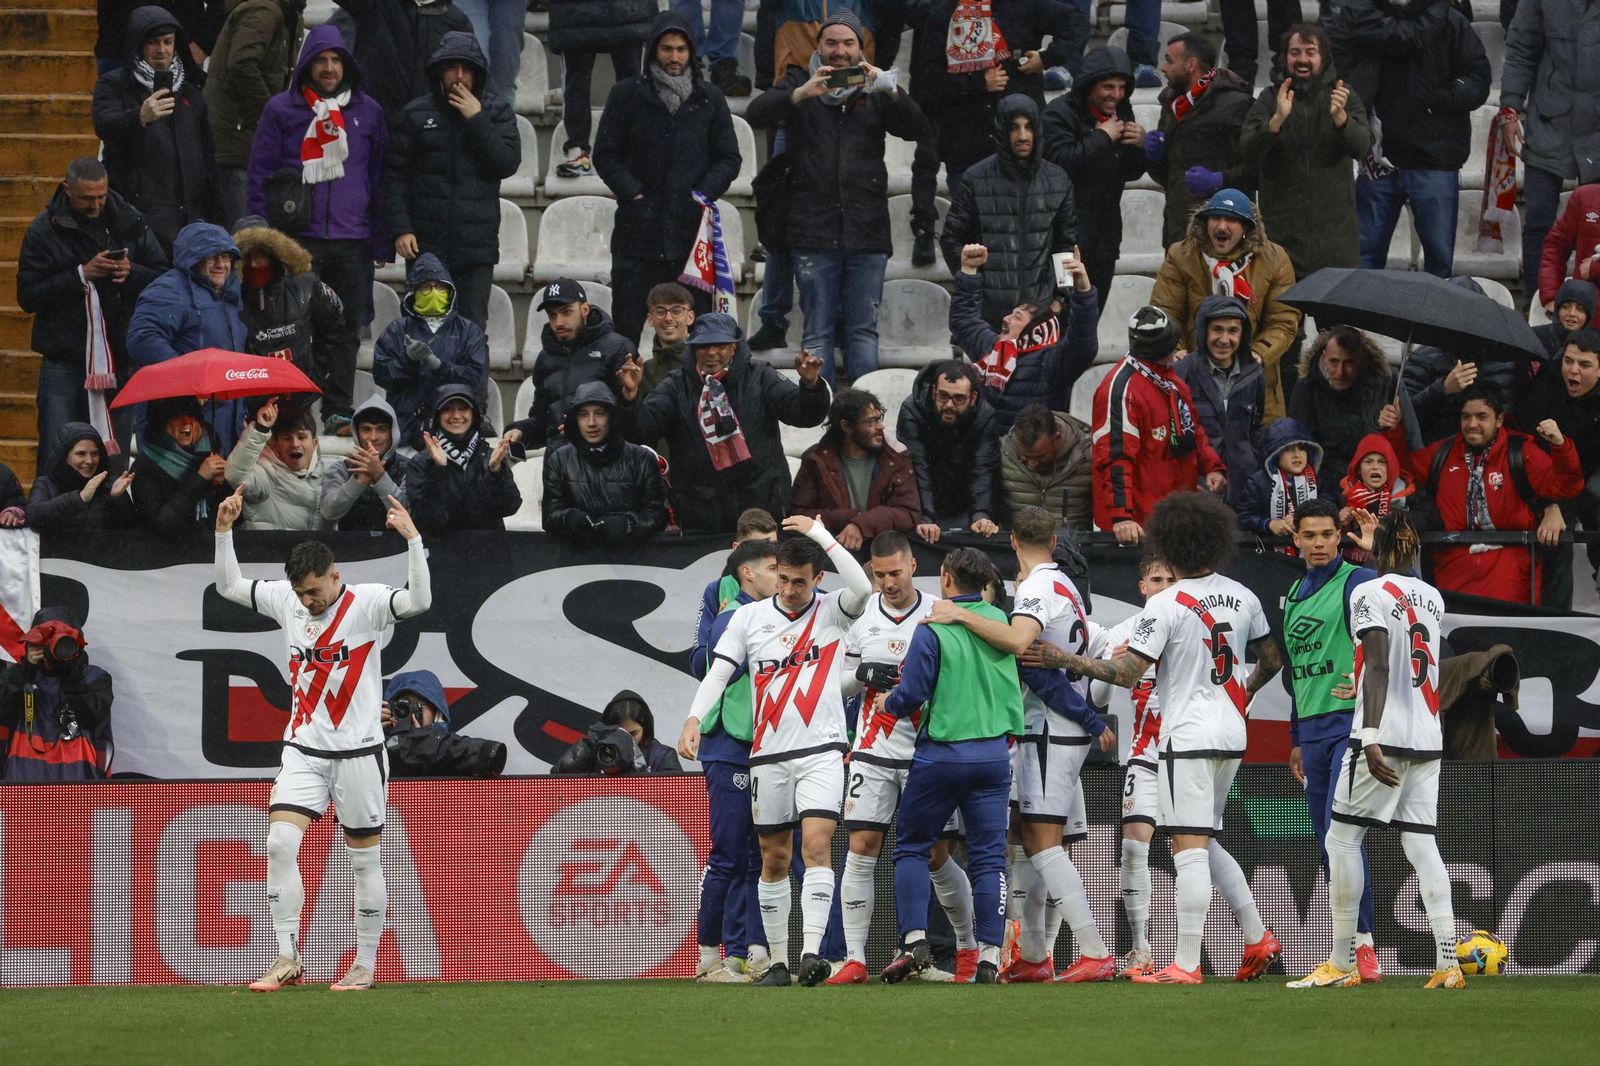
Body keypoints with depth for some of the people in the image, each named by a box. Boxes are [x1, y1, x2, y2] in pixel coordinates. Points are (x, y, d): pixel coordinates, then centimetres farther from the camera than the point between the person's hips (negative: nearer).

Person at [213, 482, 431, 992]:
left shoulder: (366, 602, -9)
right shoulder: (285, 598, 4)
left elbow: (419, 601, -24)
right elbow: (229, 586, 14)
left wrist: (412, 538, -34)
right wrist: (224, 529, 2)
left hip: (359, 753, -3)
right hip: (303, 752, 3)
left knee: (364, 858, 4)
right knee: (280, 842, -13)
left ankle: (365, 966, 14)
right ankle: (287, 960, -12)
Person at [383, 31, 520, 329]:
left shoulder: (497, 112, 6)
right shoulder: (414, 115, 4)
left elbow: (508, 163, -6)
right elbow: (395, 175, 2)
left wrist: (476, 120, -12)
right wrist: (400, 228, -7)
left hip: (478, 245, 0)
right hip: (426, 243, 0)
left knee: (473, 324, -1)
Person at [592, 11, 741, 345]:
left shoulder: (709, 98, 10)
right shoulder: (627, 95, 5)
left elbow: (729, 159, 11)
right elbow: (606, 155, 5)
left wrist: (701, 196, -3)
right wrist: (634, 194, -7)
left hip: (692, 229, 1)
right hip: (638, 227, -1)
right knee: (627, 326, -2)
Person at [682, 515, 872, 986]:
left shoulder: (831, 611, 1)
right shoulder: (749, 617, 5)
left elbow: (861, 588, -20)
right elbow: (717, 672, 1)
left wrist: (820, 534, -17)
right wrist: (694, 720, -15)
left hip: (822, 750, -3)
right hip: (769, 753, 3)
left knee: (816, 845, -17)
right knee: (774, 859, 7)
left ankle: (812, 952, -24)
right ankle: (778, 960, 14)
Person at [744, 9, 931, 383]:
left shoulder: (872, 89, 14)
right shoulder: (800, 82, 9)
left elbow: (918, 129, 2)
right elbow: (756, 114, -7)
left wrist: (890, 91, -16)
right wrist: (802, 94, -24)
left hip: (866, 232, 2)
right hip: (814, 232, -2)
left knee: (864, 330, 3)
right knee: (817, 332, -1)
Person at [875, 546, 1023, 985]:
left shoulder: (933, 630, -11)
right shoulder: (998, 622, 4)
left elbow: (911, 695, -10)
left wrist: (890, 704, 10)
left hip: (942, 753, -4)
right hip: (995, 751, 4)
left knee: (912, 846, 11)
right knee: (989, 857, 4)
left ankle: (914, 940, -3)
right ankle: (989, 957, -2)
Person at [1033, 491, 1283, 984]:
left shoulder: (1167, 604, -13)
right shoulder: (1243, 598, 8)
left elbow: (1127, 673, -16)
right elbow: (1271, 660, 19)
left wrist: (1064, 660, -9)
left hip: (1188, 738, -7)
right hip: (1231, 736, 7)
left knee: (1189, 848, -8)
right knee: (1207, 842, 19)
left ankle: (1186, 964, -10)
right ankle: (1258, 938, 13)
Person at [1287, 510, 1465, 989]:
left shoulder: (1370, 594, -8)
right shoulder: (1433, 598, 13)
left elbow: (1379, 666, -19)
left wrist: (1372, 737, -25)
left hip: (1385, 734, -7)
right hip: (1428, 736, 7)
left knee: (1342, 837, 2)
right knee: (1421, 844, 4)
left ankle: (1342, 963, 1)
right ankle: (1448, 962, -7)